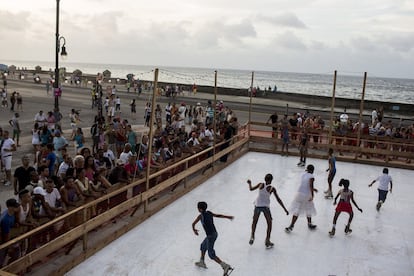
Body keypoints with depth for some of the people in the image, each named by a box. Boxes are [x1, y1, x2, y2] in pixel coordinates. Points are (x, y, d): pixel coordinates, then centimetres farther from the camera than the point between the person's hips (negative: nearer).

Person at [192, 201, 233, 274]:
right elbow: (218, 215, 11)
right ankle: (202, 262, 42)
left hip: (210, 236, -9)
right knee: (203, 246, 27)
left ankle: (225, 266, -8)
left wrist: (194, 230, 15)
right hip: (215, 233, 9)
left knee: (211, 255, -1)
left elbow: (193, 224, -7)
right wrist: (228, 217, 23)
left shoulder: (201, 216, -15)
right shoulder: (209, 213, 2)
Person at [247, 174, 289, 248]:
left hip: (257, 205, 2)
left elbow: (251, 189, 5)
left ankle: (252, 236, 3)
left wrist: (249, 183, 25)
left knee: (254, 222, 19)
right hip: (266, 206, -2)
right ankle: (267, 241, 10)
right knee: (269, 223, 15)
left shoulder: (261, 184, -3)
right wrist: (285, 209, 0)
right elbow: (278, 200, -4)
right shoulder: (272, 188, -6)